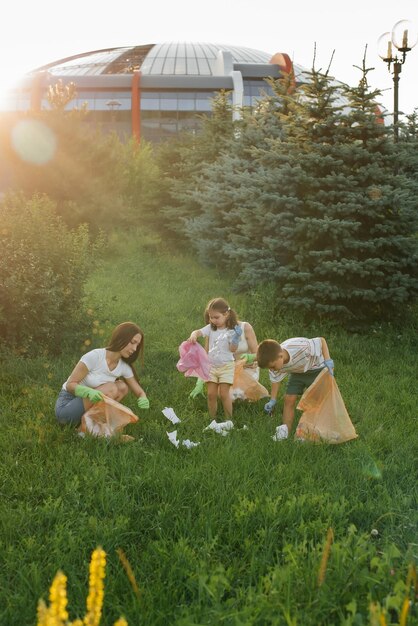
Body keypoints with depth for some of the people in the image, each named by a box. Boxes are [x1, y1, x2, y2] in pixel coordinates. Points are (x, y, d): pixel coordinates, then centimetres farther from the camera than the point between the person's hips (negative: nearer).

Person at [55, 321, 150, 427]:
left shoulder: (124, 367, -5)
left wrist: (143, 399, -22)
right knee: (110, 389, -23)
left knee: (122, 387, -9)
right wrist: (89, 392, -40)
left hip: (87, 405, 7)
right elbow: (70, 385, -19)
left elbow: (140, 392, 3)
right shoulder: (94, 356, -23)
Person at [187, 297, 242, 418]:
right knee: (211, 394, 3)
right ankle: (212, 419, 14)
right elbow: (198, 332, -13)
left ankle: (229, 419, 3)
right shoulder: (211, 328, 2)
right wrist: (193, 335, -35)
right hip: (211, 365, 4)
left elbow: (233, 349, -10)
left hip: (226, 365, -4)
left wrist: (235, 339, -27)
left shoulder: (232, 330, -8)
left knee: (224, 394, -7)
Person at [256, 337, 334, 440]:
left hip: (316, 368, -4)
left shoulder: (301, 346, -44)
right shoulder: (274, 361, -25)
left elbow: (321, 340, -28)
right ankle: (285, 432, 0)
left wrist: (327, 360, -36)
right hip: (297, 372, 4)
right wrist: (273, 400, -9)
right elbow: (275, 379, -7)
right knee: (289, 399, -5)